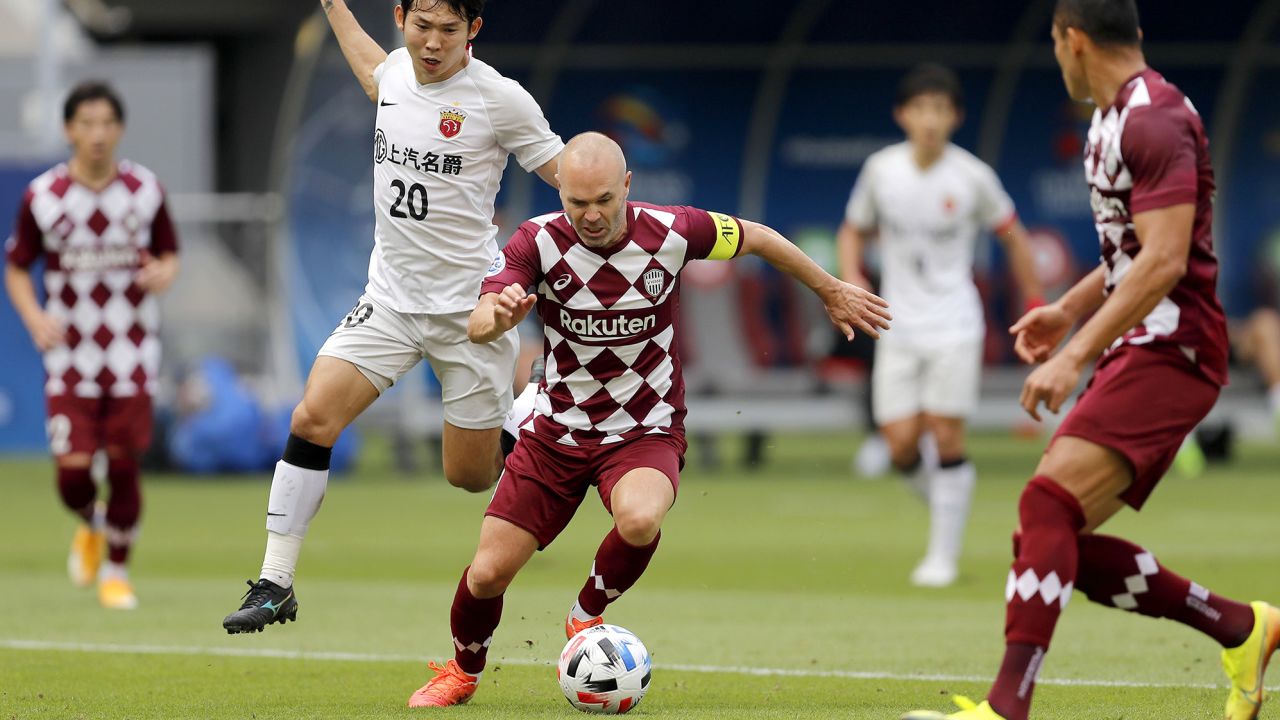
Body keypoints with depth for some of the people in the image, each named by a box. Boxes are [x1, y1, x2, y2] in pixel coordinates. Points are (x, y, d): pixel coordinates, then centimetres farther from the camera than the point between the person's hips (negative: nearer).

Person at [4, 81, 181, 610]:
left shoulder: (145, 190, -1)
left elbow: (169, 254, 11)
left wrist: (164, 273, -13)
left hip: (132, 354, 1)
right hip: (70, 353, -1)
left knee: (124, 463, -4)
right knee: (73, 469, -10)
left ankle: (117, 570, 16)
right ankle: (90, 527, 26)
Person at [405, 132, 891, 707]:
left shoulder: (672, 232, -14)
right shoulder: (538, 241, -14)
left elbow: (757, 239, 5)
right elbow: (477, 328, -25)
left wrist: (831, 291, 16)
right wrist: (498, 312, -49)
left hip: (645, 433, -1)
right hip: (556, 430, 1)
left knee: (640, 520, -36)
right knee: (489, 572, -5)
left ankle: (586, 619, -4)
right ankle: (463, 672, 29)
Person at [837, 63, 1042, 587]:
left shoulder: (972, 177, -6)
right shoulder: (881, 169, -1)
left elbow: (1011, 235, 6)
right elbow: (853, 230, 13)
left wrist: (1035, 306, 5)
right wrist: (852, 278, -6)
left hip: (954, 323, -2)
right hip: (899, 324, 2)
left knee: (946, 435, -8)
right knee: (901, 443, -7)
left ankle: (944, 556, 2)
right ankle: (944, 502, 25)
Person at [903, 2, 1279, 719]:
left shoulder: (1155, 118, -14)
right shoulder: (1116, 120, 18)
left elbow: (1164, 262, -23)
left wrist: (1075, 356, -26)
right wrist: (1071, 309, 30)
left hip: (1169, 351, -10)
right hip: (1139, 355, 10)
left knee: (1048, 505, -23)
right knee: (1058, 542, 5)